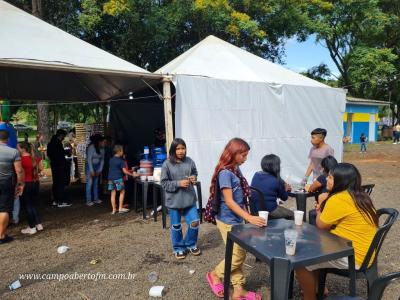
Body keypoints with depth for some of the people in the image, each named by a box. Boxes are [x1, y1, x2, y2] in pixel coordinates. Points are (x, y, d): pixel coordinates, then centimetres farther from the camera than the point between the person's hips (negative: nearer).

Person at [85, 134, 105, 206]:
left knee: (96, 183, 8)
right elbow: (89, 159, -18)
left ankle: (96, 199, 16)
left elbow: (102, 160, 4)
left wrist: (100, 170, 0)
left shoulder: (102, 149, -2)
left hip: (97, 166, 5)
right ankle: (88, 200, -2)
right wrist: (91, 171, -17)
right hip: (90, 166, -5)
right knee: (90, 183, -6)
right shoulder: (91, 147, -19)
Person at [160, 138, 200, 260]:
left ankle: (190, 244, 31)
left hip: (189, 198, 3)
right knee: (176, 226, 12)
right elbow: (164, 183, -9)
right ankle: (178, 248, 33)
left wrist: (193, 178, -8)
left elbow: (195, 173, 15)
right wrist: (178, 183, -20)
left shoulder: (190, 161, -2)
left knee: (195, 222, 5)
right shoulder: (167, 164, -12)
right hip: (174, 200, -3)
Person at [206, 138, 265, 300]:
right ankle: (215, 275, 24)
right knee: (238, 255, 2)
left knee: (240, 254, 13)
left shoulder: (235, 169, 5)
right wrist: (249, 218, -25)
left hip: (237, 219, 8)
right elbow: (229, 201, -23)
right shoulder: (225, 173, -21)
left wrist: (246, 215, 12)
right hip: (228, 221, -8)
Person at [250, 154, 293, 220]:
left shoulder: (256, 175, -2)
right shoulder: (276, 180, -16)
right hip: (269, 211, -6)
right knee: (291, 214, 18)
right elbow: (284, 197, -1)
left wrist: (282, 188, 16)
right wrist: (285, 189, 19)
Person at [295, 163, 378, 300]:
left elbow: (321, 225, -9)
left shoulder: (338, 199, -23)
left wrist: (320, 209, 5)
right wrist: (323, 210, 3)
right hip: (363, 251, 10)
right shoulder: (360, 196, 6)